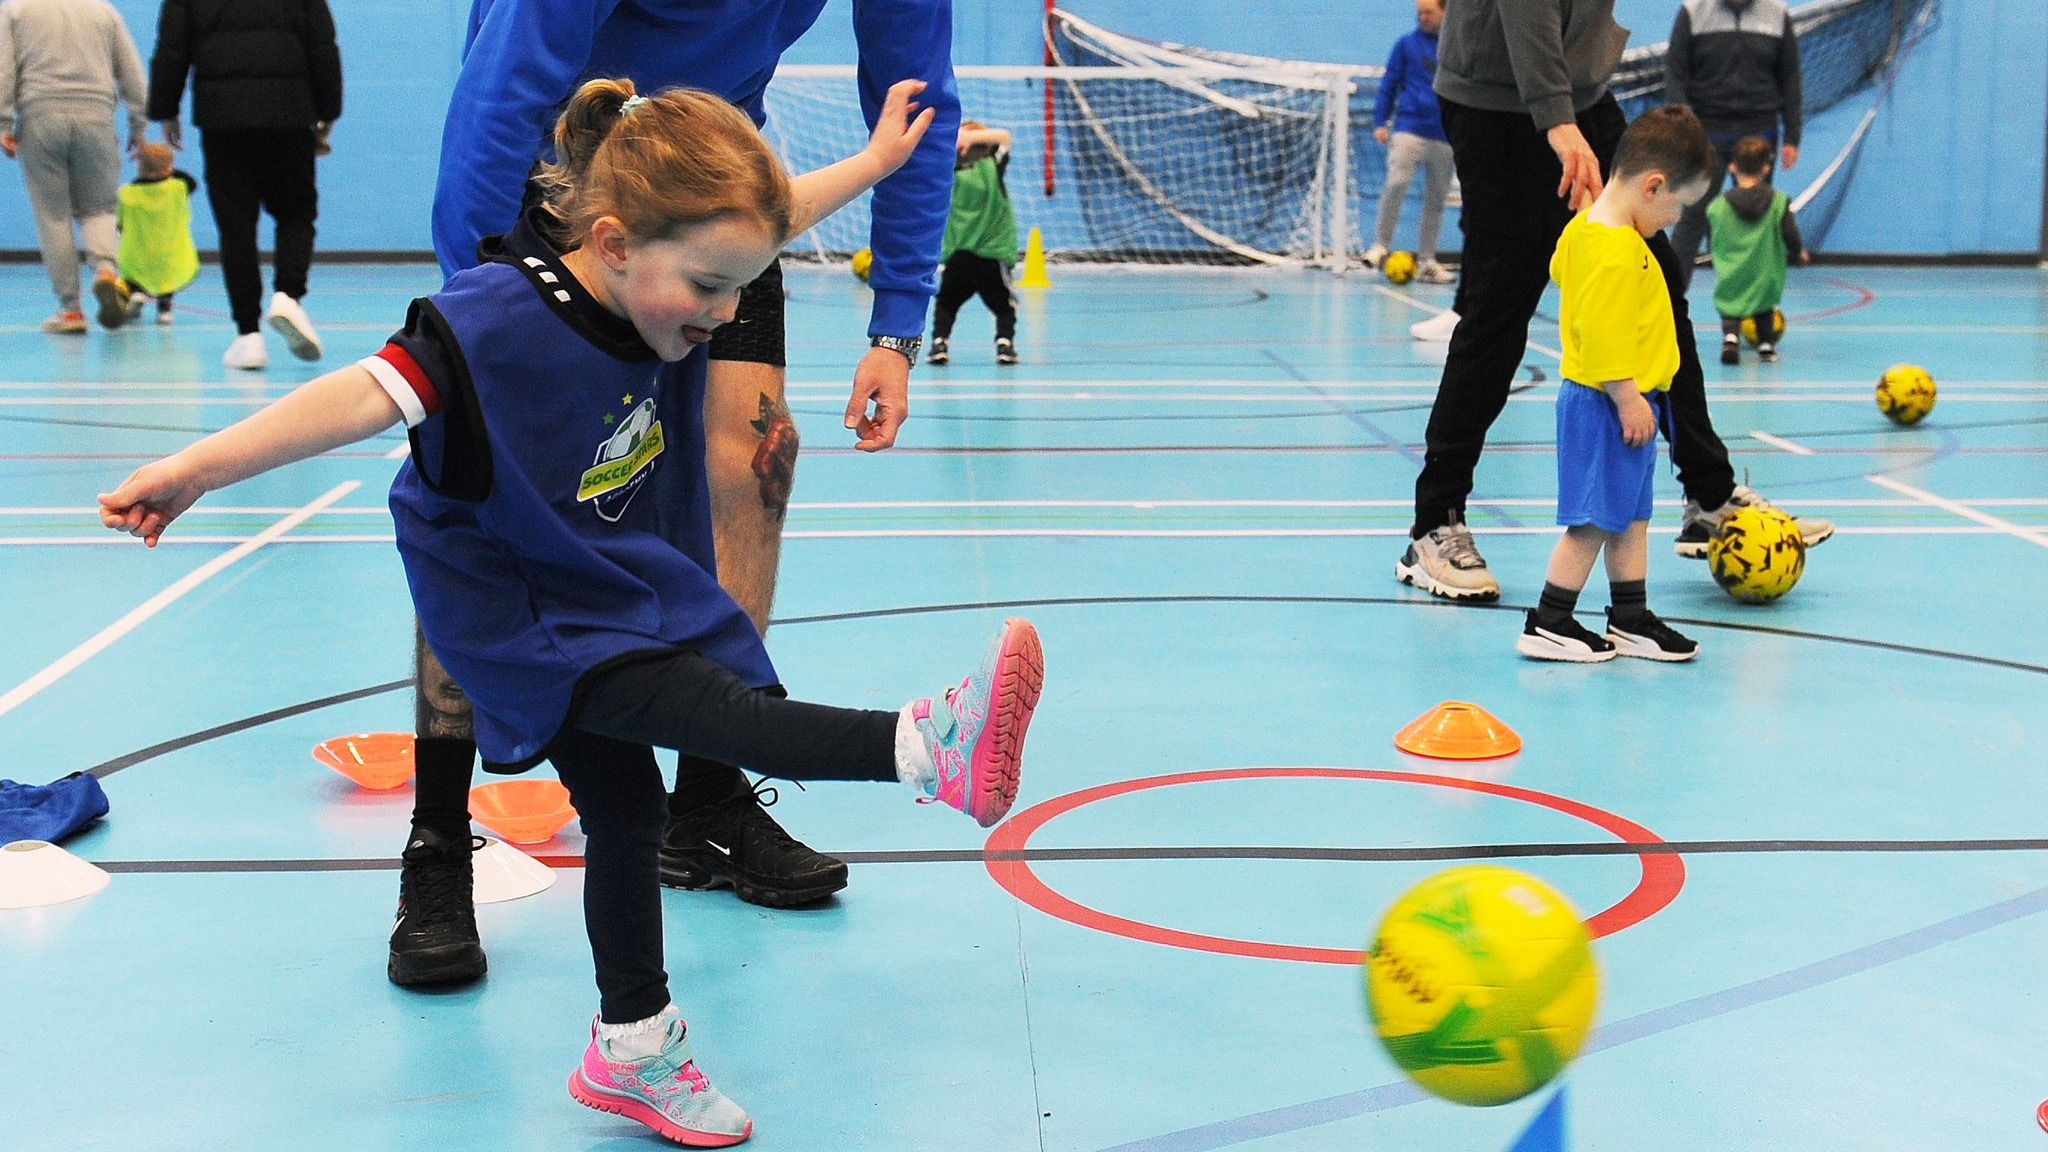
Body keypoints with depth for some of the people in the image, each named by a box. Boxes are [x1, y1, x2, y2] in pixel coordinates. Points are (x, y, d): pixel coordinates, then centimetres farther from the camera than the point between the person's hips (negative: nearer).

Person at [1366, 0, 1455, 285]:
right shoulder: (1406, 45, 5)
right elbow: (1388, 84, 6)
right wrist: (1380, 122, -2)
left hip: (1444, 135, 2)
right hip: (1409, 129, -2)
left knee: (1436, 198, 6)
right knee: (1396, 182, -21)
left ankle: (1427, 261, 14)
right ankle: (1381, 245, -8)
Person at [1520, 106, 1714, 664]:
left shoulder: (1586, 225, 6)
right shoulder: (1618, 252, -24)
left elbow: (1560, 268, 24)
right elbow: (1603, 337, -26)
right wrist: (1629, 400, -21)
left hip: (1624, 400, 10)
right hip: (1609, 403, -10)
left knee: (1631, 514, 16)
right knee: (1594, 520, -2)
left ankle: (1631, 622, 23)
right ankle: (1548, 626, 6)